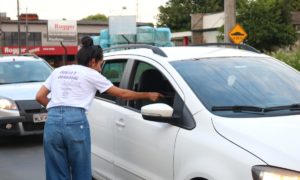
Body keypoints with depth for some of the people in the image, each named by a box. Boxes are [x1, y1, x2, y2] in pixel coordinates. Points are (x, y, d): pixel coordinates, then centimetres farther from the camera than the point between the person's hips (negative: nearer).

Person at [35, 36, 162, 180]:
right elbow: (122, 94, 14)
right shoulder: (91, 74, 10)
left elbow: (40, 96, 18)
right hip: (75, 122, -4)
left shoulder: (58, 71, 23)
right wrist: (148, 95, 24)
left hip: (53, 122, 4)